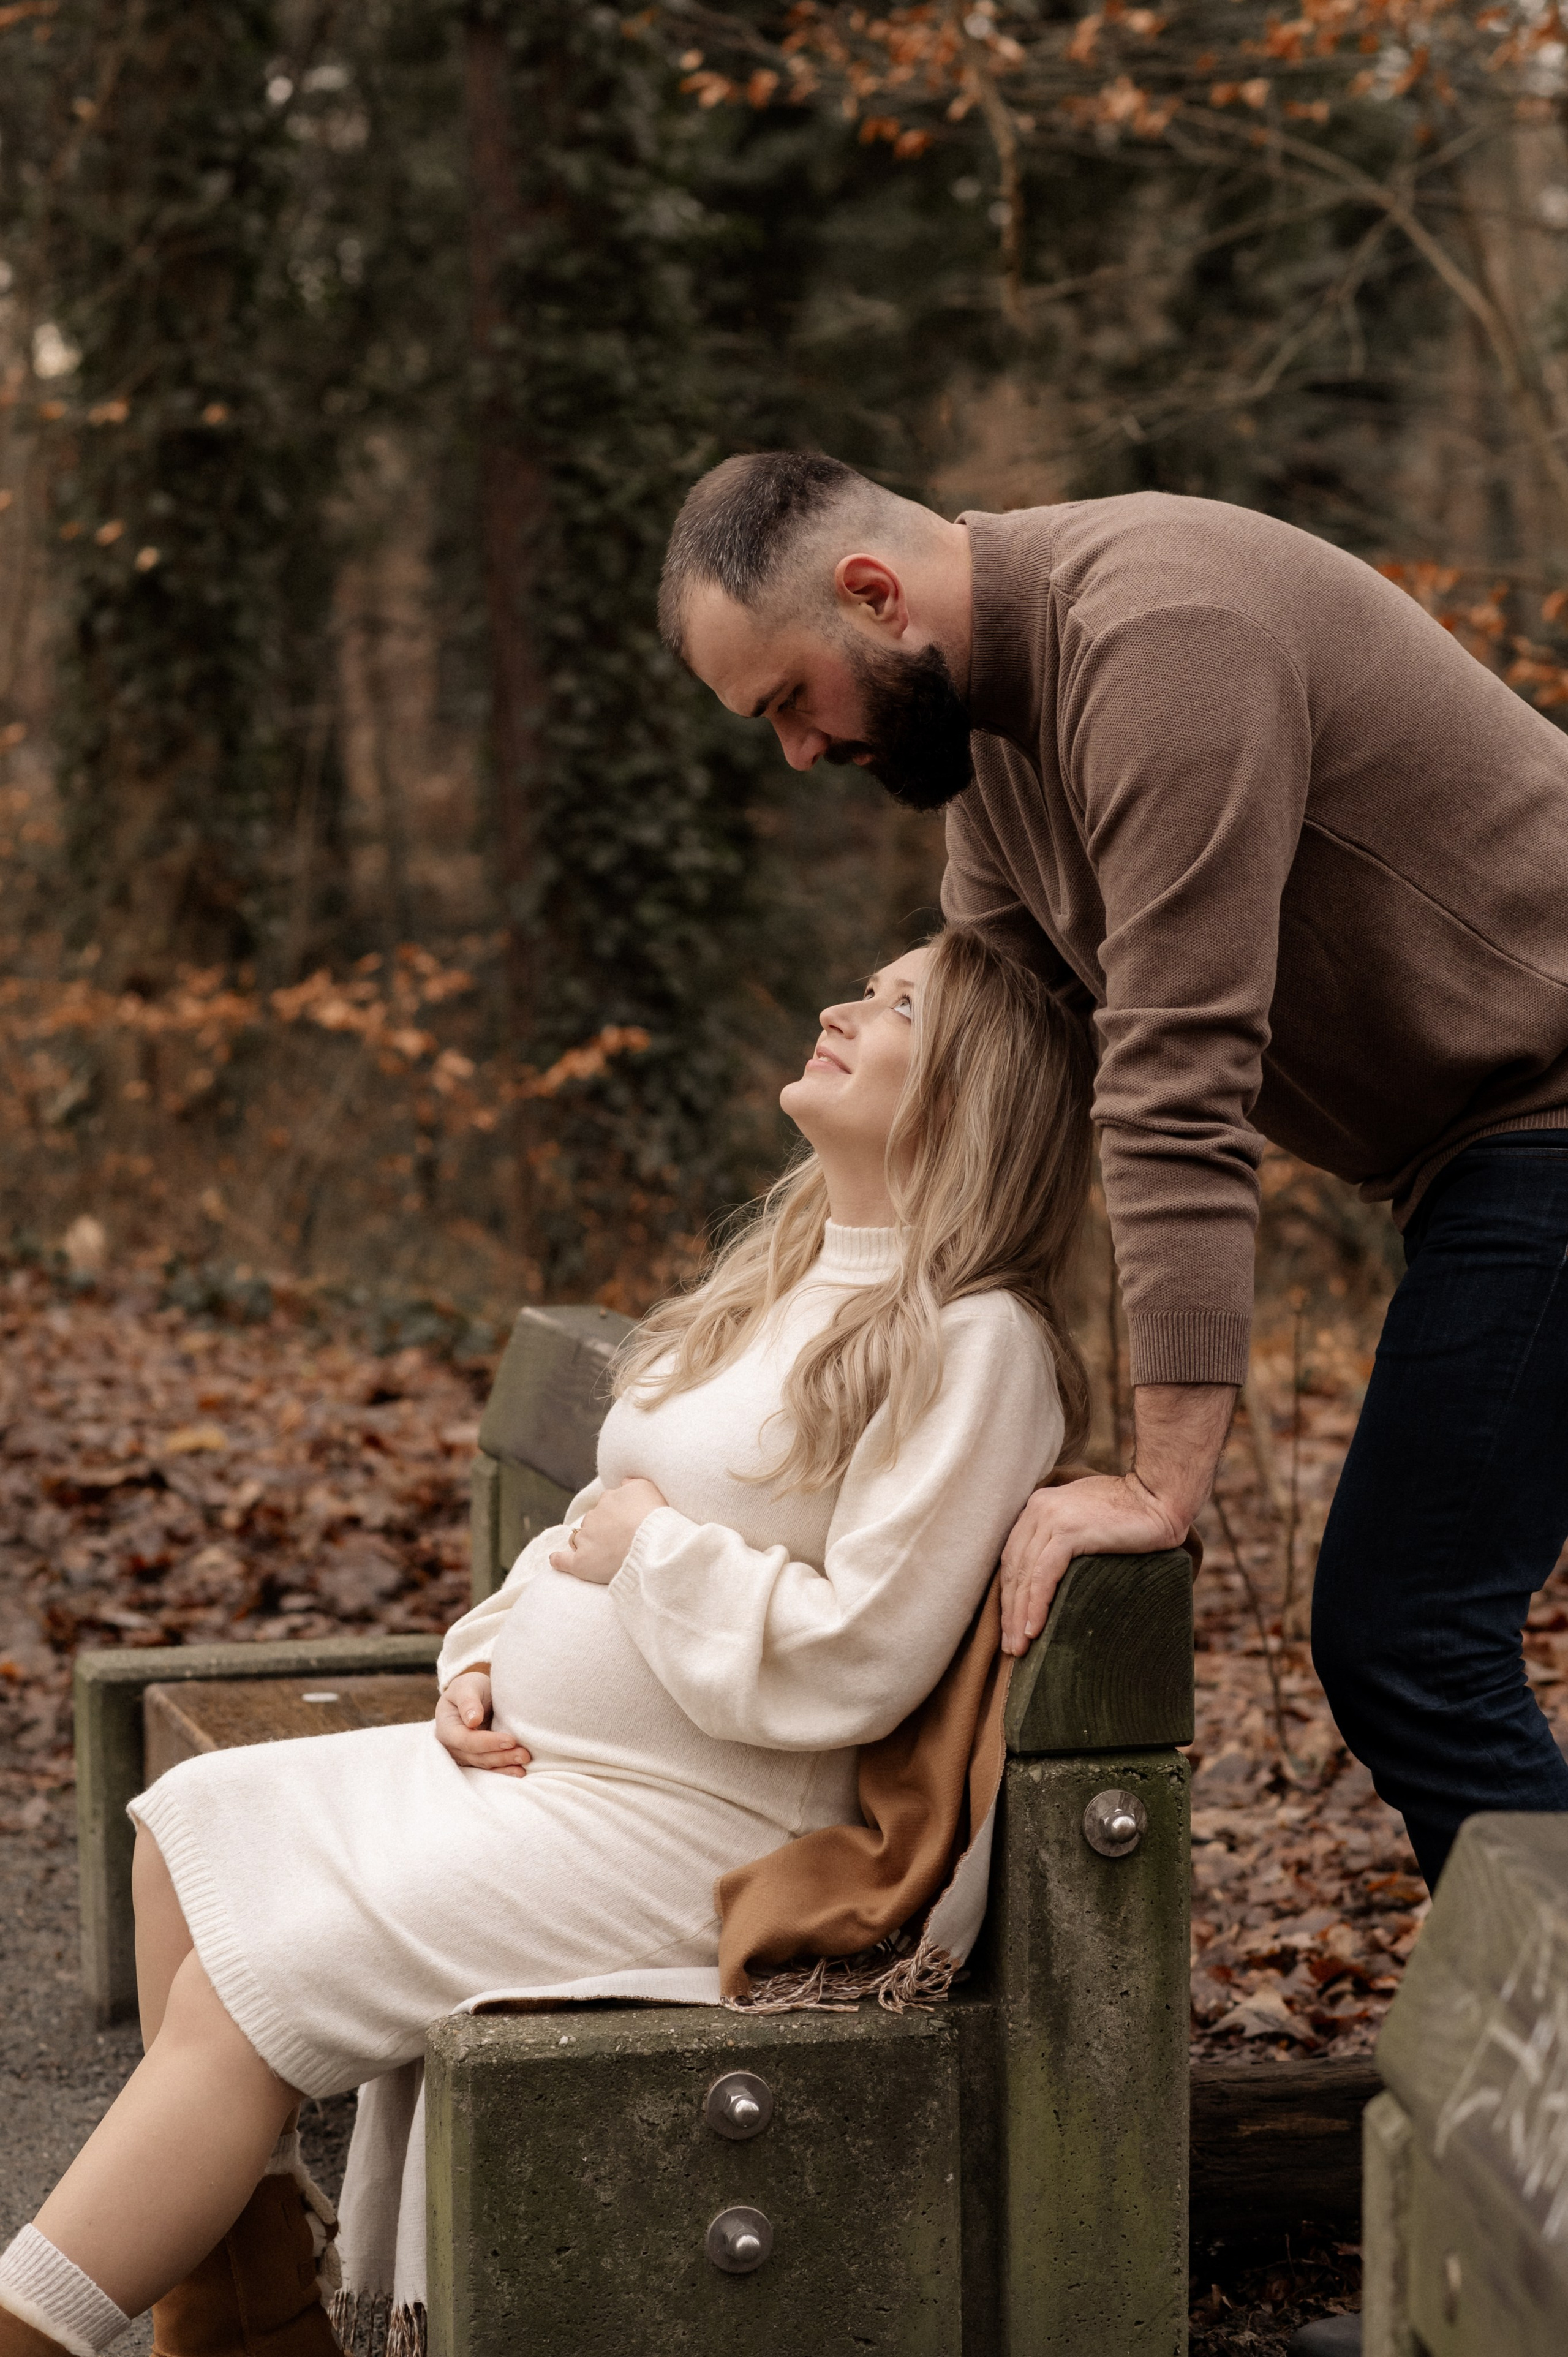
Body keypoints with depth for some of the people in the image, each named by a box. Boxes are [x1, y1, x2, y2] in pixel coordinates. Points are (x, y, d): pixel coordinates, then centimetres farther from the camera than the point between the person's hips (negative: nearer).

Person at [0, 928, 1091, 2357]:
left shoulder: (973, 1342, -15)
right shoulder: (779, 1285, 16)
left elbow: (855, 1665, -23)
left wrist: (650, 1545, -12)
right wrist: (483, 1660, 3)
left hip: (684, 1829, -10)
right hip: (531, 1760, 10)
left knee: (233, 1999, -15)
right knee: (192, 1824, 3)